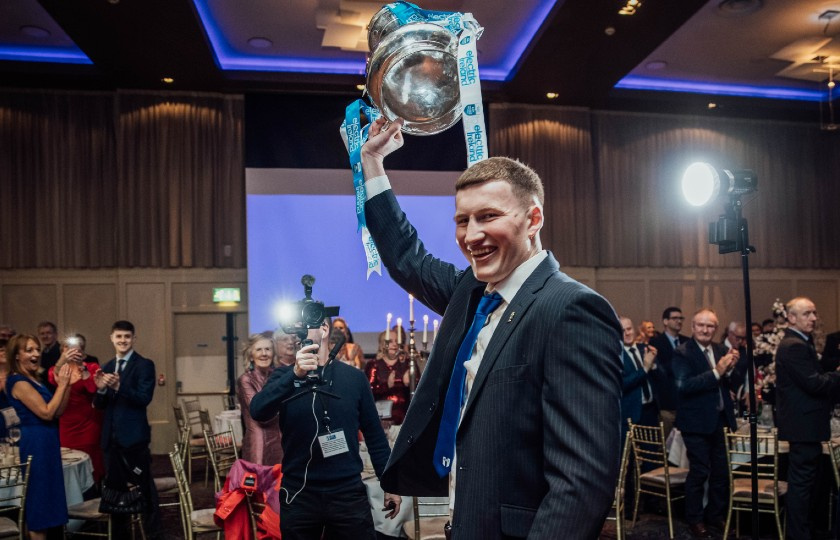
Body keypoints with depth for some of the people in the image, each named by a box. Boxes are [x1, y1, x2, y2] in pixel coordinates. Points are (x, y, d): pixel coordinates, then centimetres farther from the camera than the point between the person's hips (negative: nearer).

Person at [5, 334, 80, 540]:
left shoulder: (34, 379, 12)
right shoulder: (19, 382, -15)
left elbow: (58, 411, 10)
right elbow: (46, 413, -20)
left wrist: (68, 385, 0)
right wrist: (61, 385, -16)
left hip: (45, 443, 9)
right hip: (36, 444, -9)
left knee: (46, 492, 15)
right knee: (39, 493, -1)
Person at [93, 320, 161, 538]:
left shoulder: (144, 365, -8)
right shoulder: (107, 367, 11)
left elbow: (145, 399, -19)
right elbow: (99, 405, 9)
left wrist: (119, 386, -33)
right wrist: (101, 389, -13)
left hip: (134, 435, -6)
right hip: (111, 436, 6)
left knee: (144, 485, 3)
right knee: (114, 486, 16)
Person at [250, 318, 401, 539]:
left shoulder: (354, 377, 2)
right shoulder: (283, 376, 2)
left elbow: (374, 434, 6)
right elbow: (258, 412, -18)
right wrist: (295, 374, -31)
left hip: (348, 493, 0)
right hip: (298, 494, 1)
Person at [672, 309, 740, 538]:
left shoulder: (721, 350, 6)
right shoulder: (682, 353, -12)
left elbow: (735, 381, 6)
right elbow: (684, 385, -24)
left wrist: (730, 368, -15)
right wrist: (716, 371, -29)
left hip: (721, 419, 6)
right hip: (697, 422, -6)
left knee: (721, 471, 15)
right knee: (699, 472, 1)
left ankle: (716, 515, 33)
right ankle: (695, 520, 18)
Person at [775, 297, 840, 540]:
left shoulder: (799, 343, 16)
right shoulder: (795, 346, -19)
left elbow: (813, 380, 17)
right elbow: (814, 384, -24)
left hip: (802, 423, 11)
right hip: (805, 423, -11)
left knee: (801, 481, 19)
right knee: (802, 483, -3)